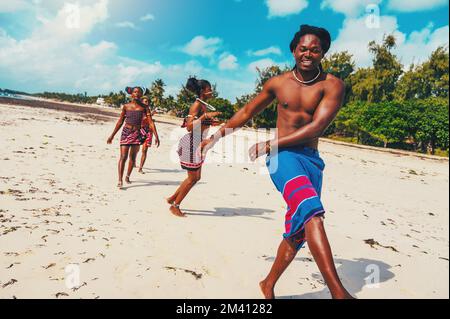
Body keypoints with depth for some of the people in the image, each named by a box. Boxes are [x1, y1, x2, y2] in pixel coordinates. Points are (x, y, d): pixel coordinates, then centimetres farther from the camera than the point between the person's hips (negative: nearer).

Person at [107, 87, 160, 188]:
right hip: (126, 132, -1)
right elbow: (120, 122, 10)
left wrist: (156, 136, -15)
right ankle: (120, 180, -7)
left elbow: (151, 122, -5)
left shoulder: (144, 107, 2)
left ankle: (127, 176, 26)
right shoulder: (126, 106, 4)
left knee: (133, 157, 9)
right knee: (123, 157, -8)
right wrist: (112, 136, 11)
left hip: (137, 133, 1)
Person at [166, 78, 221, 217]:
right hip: (192, 143, -10)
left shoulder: (204, 105, 12)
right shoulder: (197, 105, -16)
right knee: (192, 178, -1)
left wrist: (210, 122, 10)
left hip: (199, 144, 10)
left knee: (196, 177, 15)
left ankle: (172, 199, 28)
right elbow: (189, 127, -26)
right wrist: (205, 115, -29)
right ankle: (175, 206, 13)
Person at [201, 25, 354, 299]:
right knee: (311, 211, -29)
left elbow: (317, 126, -12)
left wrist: (269, 145, -13)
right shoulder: (278, 83, 8)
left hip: (312, 159, 2)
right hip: (283, 156, -1)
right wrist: (217, 137, 24)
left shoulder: (332, 85, 0)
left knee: (298, 230, 6)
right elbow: (247, 112, 20)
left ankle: (269, 285, 26)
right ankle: (338, 291, -31)